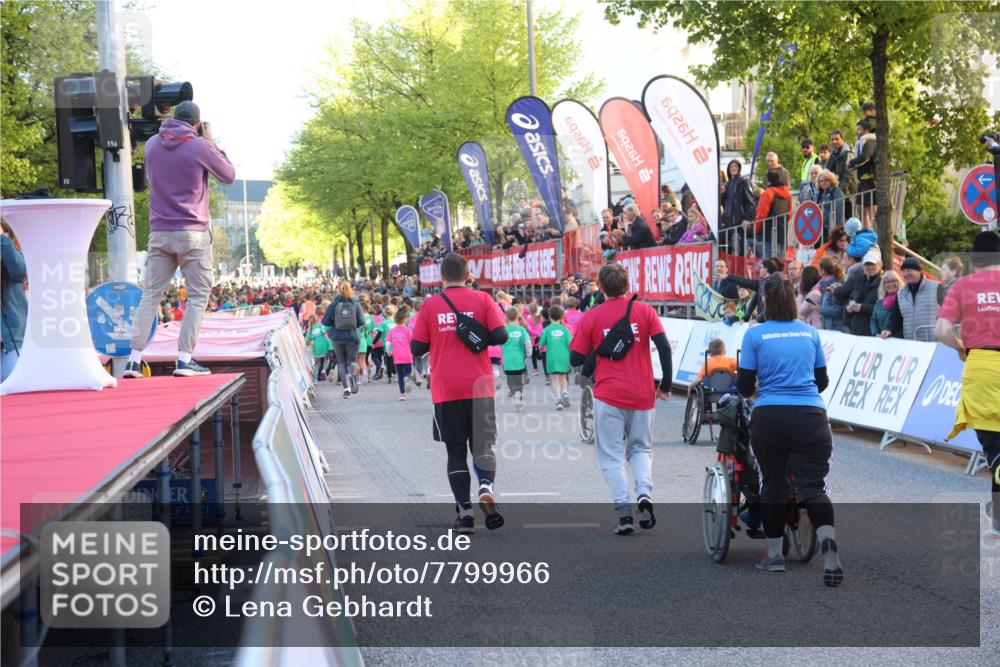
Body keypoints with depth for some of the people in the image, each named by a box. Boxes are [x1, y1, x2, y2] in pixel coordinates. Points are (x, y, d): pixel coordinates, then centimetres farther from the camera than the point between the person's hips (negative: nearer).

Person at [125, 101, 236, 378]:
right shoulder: (200, 147, -8)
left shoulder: (152, 145, 6)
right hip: (193, 233, -4)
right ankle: (184, 359, -7)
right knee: (198, 296, 3)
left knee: (150, 295, 7)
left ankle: (134, 359, 0)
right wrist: (212, 143, 13)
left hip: (159, 232, 4)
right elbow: (229, 176, 5)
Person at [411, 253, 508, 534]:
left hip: (445, 390, 0)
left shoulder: (430, 305, 1)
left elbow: (417, 348, 2)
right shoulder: (482, 300, 1)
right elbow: (500, 335, -8)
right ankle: (486, 488, -18)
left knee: (456, 452, 7)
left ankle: (464, 511, 0)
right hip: (479, 387, 0)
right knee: (483, 446, 9)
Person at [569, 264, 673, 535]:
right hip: (642, 394, 2)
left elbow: (576, 359, 1)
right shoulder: (644, 310, 2)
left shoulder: (591, 317, -1)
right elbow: (664, 347, -6)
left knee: (612, 456, 5)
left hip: (608, 395, -2)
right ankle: (644, 493, -8)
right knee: (640, 448, 18)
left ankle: (624, 512, -8)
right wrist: (666, 385, 1)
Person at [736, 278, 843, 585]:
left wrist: (751, 390, 25)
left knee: (773, 484, 13)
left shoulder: (755, 335, 2)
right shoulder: (810, 333, 11)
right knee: (813, 485, -2)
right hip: (810, 416, 1)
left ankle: (774, 554, 22)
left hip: (768, 417, -1)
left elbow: (744, 384, 2)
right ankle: (828, 540, -29)